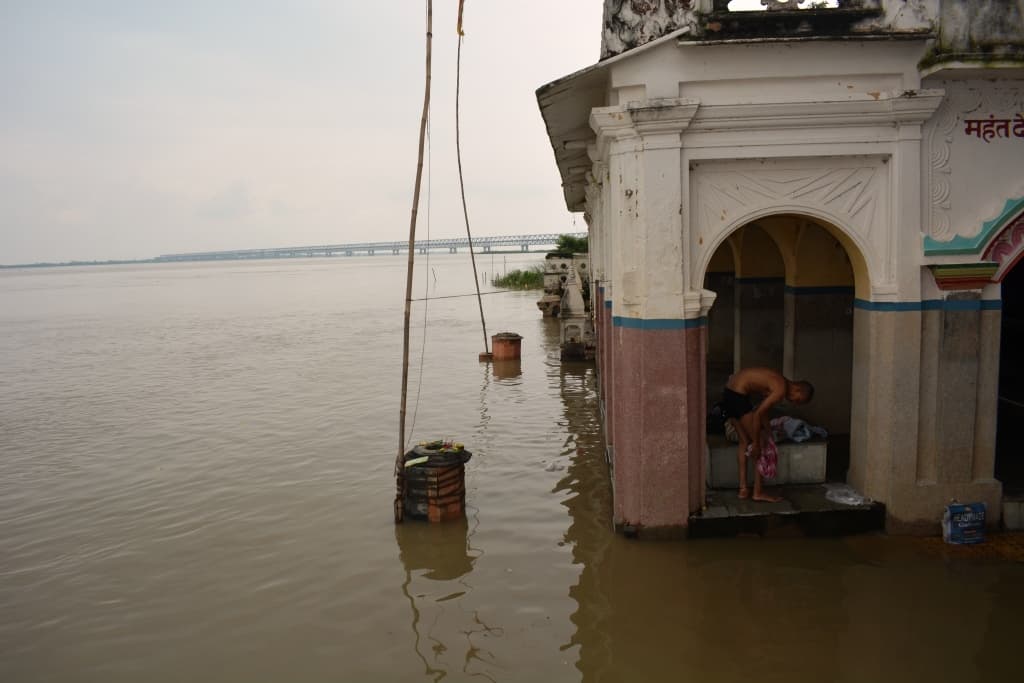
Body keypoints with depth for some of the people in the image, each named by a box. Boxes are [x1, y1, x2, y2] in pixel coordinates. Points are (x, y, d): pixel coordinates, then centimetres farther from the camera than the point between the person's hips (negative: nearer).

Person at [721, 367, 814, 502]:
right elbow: (757, 414, -15)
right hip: (738, 395, -10)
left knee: (744, 442, 17)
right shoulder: (781, 389, -12)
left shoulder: (778, 381, 17)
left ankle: (743, 489, 20)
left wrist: (769, 435, 28)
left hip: (729, 392, 10)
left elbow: (762, 410, 24)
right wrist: (756, 443, -8)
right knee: (759, 442, 2)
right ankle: (758, 493, 8)